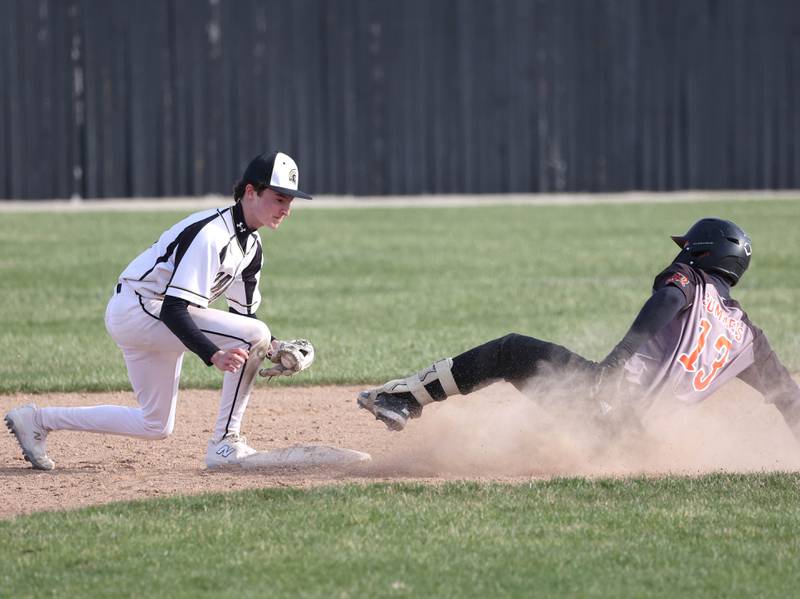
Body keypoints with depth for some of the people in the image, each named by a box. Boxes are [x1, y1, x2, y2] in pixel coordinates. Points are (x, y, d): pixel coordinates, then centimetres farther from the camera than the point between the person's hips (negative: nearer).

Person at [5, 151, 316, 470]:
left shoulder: (250, 244, 6)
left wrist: (273, 349, -5)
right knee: (255, 334, -21)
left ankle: (38, 420, 20)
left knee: (155, 426, 14)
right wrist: (215, 355, -43)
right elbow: (174, 310, -31)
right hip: (136, 309, -10)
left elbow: (243, 315, 14)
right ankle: (225, 444, -14)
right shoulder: (211, 235, -25)